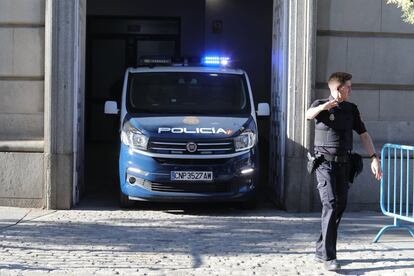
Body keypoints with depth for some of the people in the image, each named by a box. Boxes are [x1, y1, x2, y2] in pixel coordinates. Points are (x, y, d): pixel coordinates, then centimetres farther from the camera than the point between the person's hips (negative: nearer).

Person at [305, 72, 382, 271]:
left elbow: (363, 134, 11)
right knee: (331, 205, -16)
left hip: (343, 164, 6)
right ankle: (329, 257, -15)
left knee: (340, 207, 9)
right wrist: (323, 107, -51)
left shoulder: (351, 109, 9)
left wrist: (374, 158, -1)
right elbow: (309, 115, -28)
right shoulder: (321, 105, -5)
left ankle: (321, 251, 23)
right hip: (325, 163, -6)